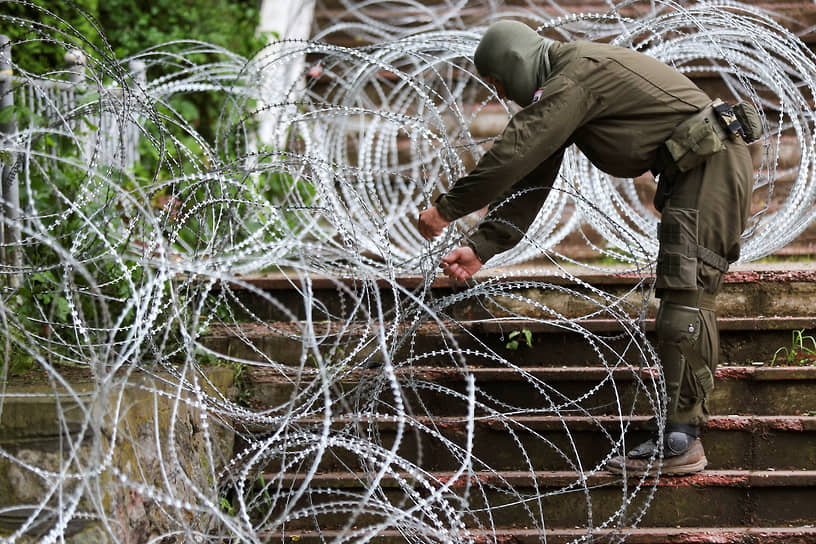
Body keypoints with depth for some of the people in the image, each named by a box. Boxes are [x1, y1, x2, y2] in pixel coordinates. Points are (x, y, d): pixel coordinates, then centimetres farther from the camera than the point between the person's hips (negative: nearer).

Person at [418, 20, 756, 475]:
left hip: (711, 164, -11)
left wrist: (447, 209, -11)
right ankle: (684, 430, 13)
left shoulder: (577, 74, -15)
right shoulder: (562, 94, 17)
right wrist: (481, 248, 7)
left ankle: (681, 444, -18)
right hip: (696, 171, 11)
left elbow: (514, 152, -19)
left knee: (686, 297, -15)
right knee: (685, 301, 11)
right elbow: (531, 182, 16)